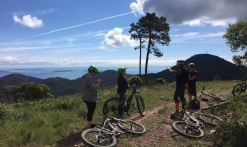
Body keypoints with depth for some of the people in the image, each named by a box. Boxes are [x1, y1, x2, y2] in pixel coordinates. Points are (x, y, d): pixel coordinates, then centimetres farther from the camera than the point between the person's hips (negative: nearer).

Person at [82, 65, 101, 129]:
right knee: (91, 112, -1)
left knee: (90, 111, 21)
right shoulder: (89, 77, -20)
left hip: (86, 97, 11)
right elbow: (93, 88, -24)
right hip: (90, 98, -11)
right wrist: (97, 84, -9)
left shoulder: (85, 77, 14)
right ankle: (88, 126, 6)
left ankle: (89, 124, 34)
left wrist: (95, 83, 7)